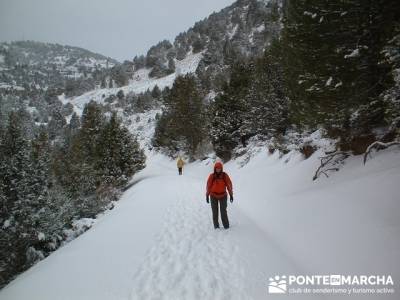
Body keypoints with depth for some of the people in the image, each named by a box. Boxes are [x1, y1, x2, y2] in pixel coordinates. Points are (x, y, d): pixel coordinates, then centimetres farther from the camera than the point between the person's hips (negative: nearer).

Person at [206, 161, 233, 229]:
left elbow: (229, 185, -1)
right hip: (213, 196, 1)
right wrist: (207, 195, 2)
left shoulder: (225, 176, -7)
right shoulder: (211, 176, -7)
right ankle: (216, 225, 17)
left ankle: (226, 226, 9)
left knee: (223, 211, -2)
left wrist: (231, 195, 0)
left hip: (223, 196, 0)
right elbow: (208, 186, -1)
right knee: (215, 211, 5)